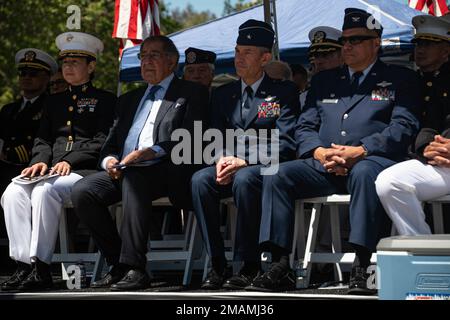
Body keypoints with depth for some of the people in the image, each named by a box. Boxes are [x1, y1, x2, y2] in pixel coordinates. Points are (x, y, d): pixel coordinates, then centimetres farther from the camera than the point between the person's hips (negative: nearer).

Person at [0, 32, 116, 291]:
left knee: (45, 191, -35)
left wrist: (69, 161, -14)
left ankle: (41, 268, -35)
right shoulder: (55, 102, 28)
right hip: (51, 171, 5)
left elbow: (103, 142, -2)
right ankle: (24, 265, -30)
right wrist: (41, 161, -3)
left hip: (84, 171, -5)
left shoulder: (105, 100, 10)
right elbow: (43, 140, 20)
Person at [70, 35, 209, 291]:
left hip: (163, 171, -6)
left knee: (133, 179, -38)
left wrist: (148, 153, -17)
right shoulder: (130, 99, 29)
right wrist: (109, 160, 0)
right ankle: (118, 265, -13)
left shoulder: (191, 93, 9)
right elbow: (111, 143, 24)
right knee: (82, 191, -21)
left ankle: (135, 268, -38)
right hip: (124, 170, 6)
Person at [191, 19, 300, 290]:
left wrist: (245, 161, -17)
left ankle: (250, 266, -30)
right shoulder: (224, 95, 18)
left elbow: (286, 144, -7)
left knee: (244, 179, -38)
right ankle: (218, 265, -25)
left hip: (266, 167, -4)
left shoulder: (284, 92, 3)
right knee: (200, 179, -27)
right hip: (232, 166, 5)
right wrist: (222, 158, -9)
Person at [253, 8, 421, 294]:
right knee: (277, 173, -21)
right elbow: (305, 127, 18)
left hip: (372, 161, -5)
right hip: (324, 168, 5)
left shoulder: (400, 79, 12)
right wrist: (319, 152, -6)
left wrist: (360, 151, -17)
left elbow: (403, 127, -2)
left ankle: (361, 269, -42)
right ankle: (280, 265, -23)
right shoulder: (324, 81, 26)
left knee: (365, 173, -40)